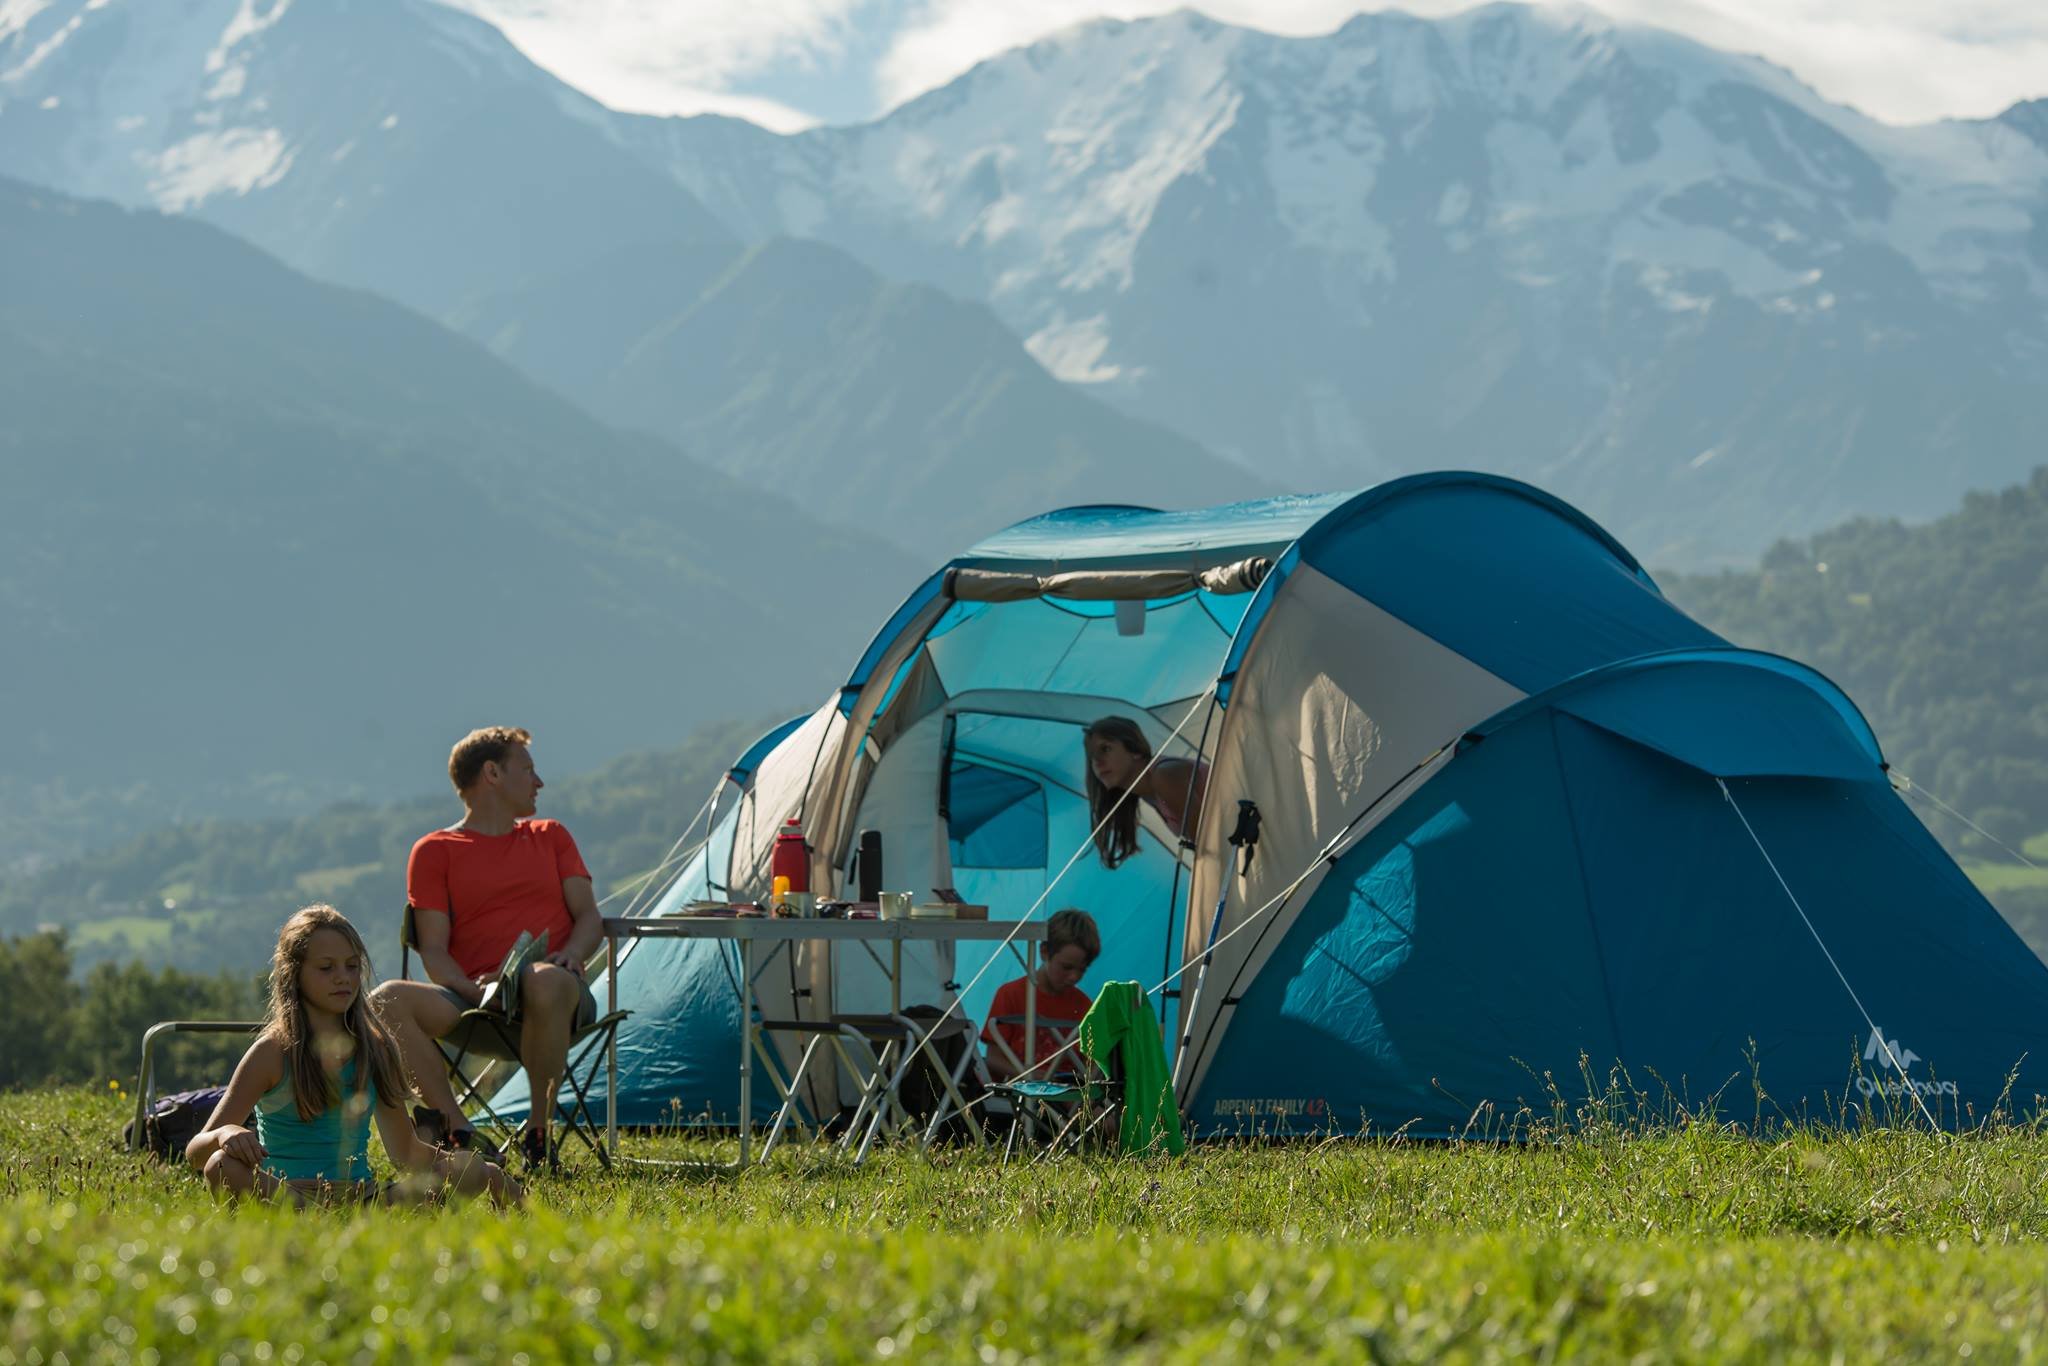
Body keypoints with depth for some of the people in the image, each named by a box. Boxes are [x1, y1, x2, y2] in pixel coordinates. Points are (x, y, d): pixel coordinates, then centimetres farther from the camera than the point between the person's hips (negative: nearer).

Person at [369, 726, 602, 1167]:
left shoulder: (550, 837, 24)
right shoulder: (434, 851, 13)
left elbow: (590, 917, 15)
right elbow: (434, 952, 4)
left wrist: (570, 956, -8)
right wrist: (473, 991, -16)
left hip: (561, 997, 0)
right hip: (474, 997, 0)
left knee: (547, 983, -39)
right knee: (388, 1000, -30)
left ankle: (538, 1129, -27)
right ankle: (456, 1131, -27)